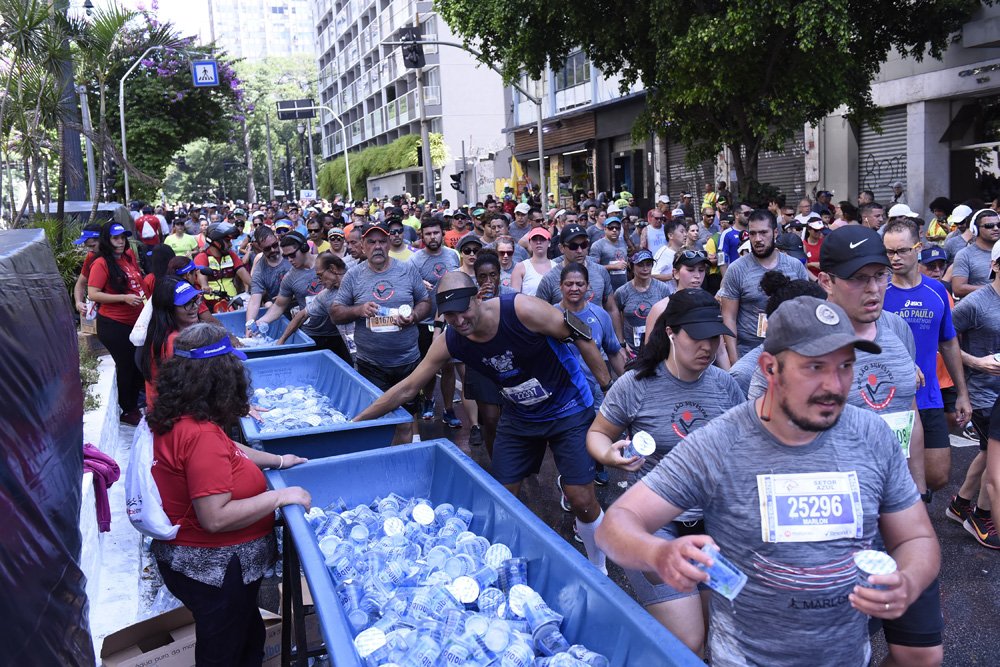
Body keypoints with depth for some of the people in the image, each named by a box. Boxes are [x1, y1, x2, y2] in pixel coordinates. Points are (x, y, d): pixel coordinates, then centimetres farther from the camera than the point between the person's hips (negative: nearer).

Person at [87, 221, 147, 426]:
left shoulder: (129, 256, 5)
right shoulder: (101, 263, -14)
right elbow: (92, 294, -19)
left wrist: (141, 294, 10)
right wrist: (124, 298, -22)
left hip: (135, 320, 7)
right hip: (113, 324, -7)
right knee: (126, 366, 5)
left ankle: (134, 404, 36)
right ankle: (127, 411, 23)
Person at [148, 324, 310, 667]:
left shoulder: (174, 417, -1)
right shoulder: (201, 435, -32)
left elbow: (226, 451, 15)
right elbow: (215, 518, -33)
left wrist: (277, 460, 10)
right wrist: (280, 497, -25)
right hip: (214, 571, -9)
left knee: (250, 639, 27)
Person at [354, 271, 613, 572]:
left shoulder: (523, 310, -29)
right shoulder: (449, 342, -15)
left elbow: (580, 336, -18)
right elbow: (407, 388, -6)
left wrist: (610, 389, -14)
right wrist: (356, 422, -4)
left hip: (569, 411, -4)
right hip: (518, 416, 4)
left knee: (582, 500, -4)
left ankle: (598, 570, 23)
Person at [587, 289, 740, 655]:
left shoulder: (725, 384, 0)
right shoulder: (635, 384, -10)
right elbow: (597, 434, 2)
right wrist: (610, 455, -19)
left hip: (714, 517, 5)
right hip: (654, 519, -4)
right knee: (688, 644, -8)